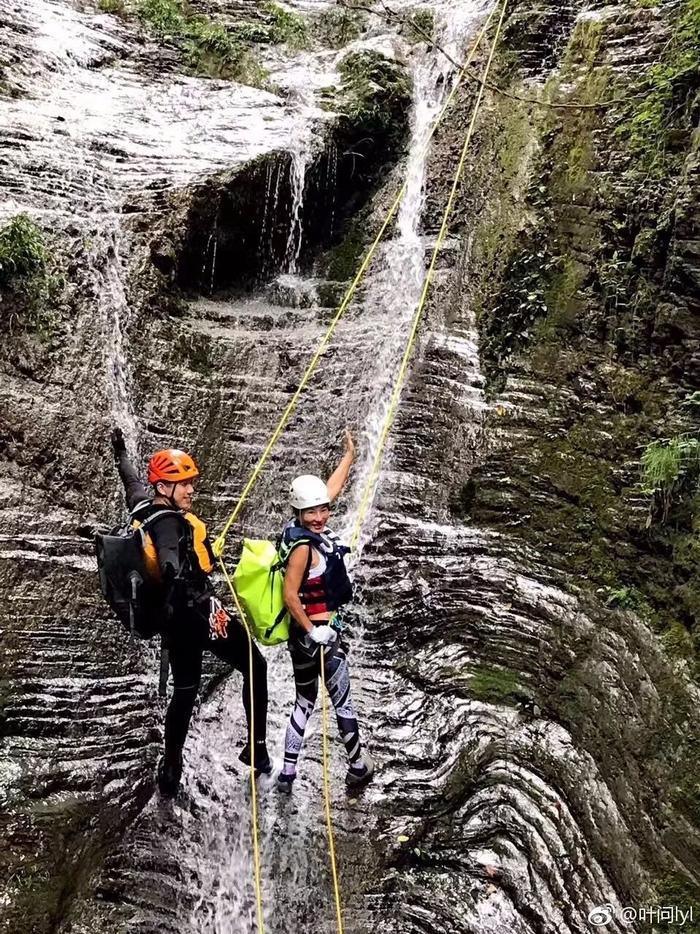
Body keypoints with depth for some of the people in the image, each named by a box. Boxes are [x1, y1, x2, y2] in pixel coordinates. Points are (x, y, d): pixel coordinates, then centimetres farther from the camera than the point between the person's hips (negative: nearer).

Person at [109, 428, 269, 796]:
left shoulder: (143, 505, 4)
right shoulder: (169, 522, -21)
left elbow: (132, 481, 26)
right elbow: (171, 566, -41)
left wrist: (120, 454, 46)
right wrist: (204, 604, -57)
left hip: (174, 616, 9)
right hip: (195, 611, -8)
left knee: (185, 689, 22)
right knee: (254, 666, 11)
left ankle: (171, 769, 31)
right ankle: (256, 746, 17)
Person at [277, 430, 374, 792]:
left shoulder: (309, 531, 0)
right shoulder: (302, 546, -23)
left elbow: (331, 488, 11)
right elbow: (290, 595, -24)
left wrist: (349, 454, 18)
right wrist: (312, 631, -18)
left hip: (306, 633, 9)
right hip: (315, 633, -9)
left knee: (304, 702, 19)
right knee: (342, 701, 10)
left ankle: (287, 773, 28)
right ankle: (358, 767, 27)